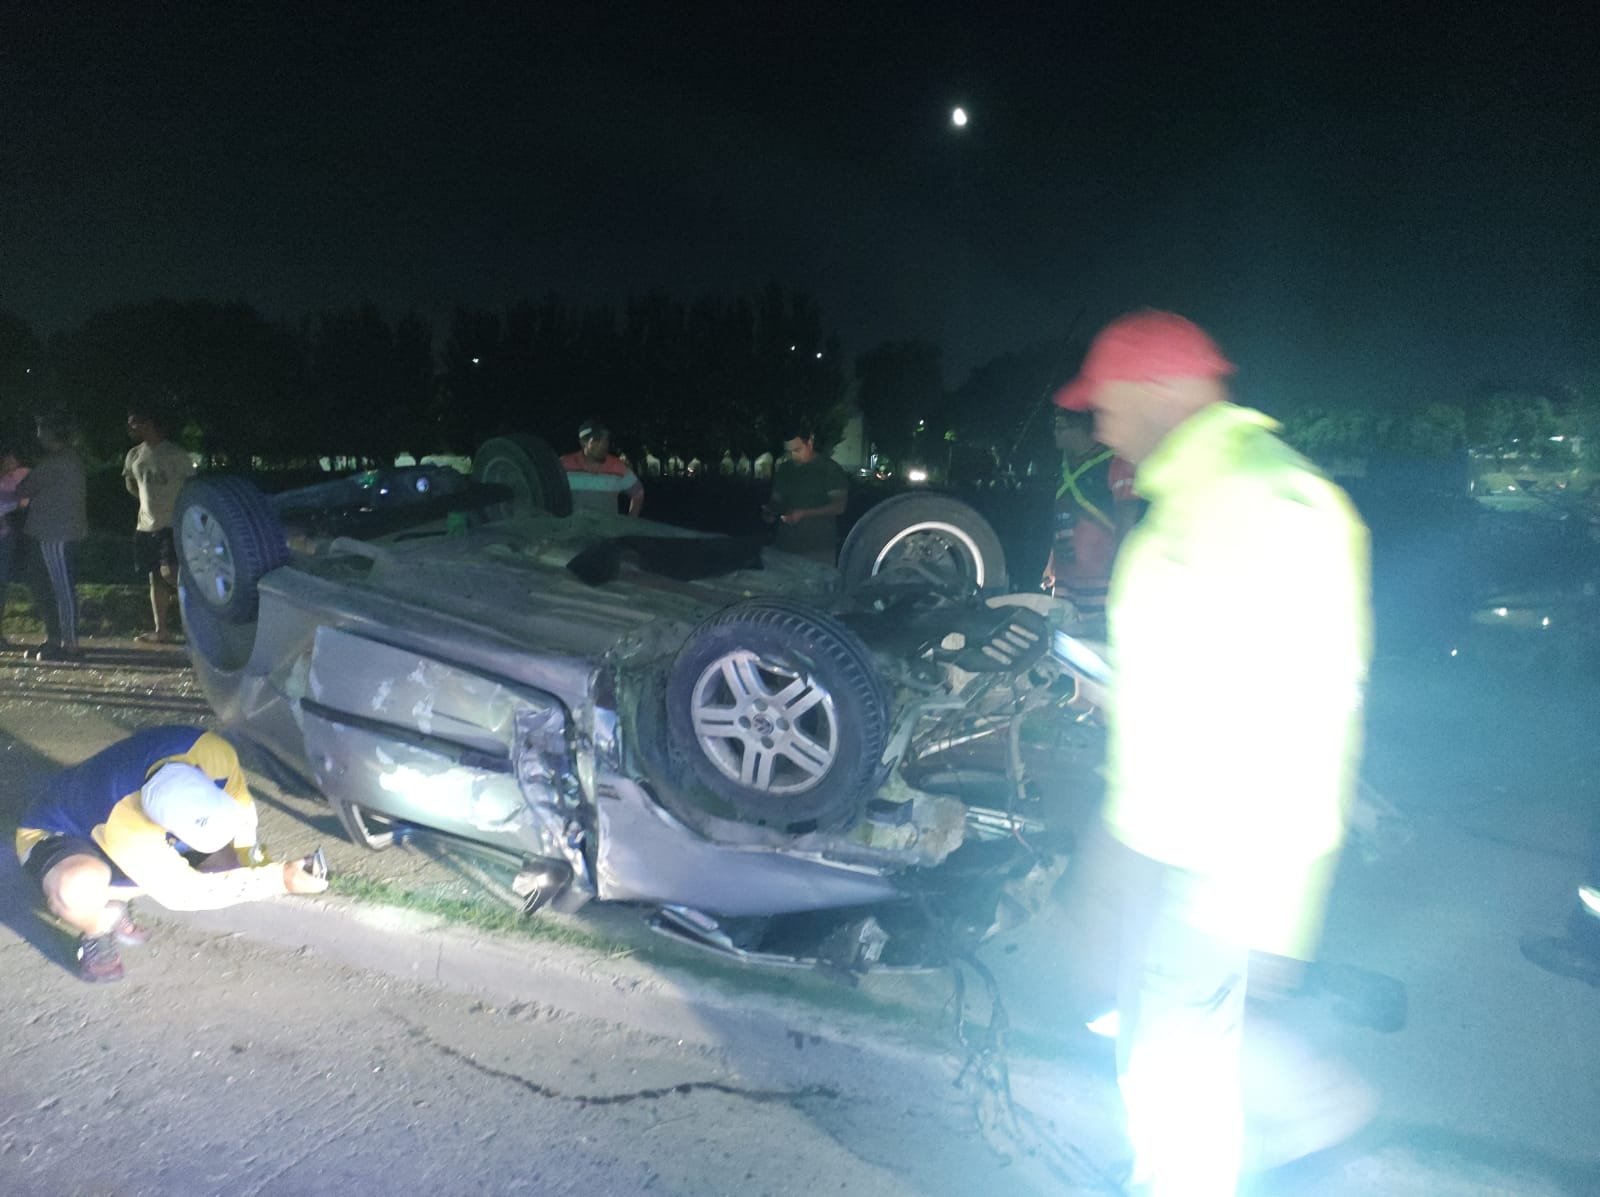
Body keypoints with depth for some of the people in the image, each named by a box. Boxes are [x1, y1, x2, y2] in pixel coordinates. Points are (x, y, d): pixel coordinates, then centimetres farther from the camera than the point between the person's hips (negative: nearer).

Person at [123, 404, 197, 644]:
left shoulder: (175, 453, -8)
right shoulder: (134, 456, 9)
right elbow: (131, 485, 27)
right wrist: (150, 501, 17)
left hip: (172, 525, -6)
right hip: (146, 525, 6)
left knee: (169, 572, -22)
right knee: (155, 578, 8)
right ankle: (161, 631, 13)